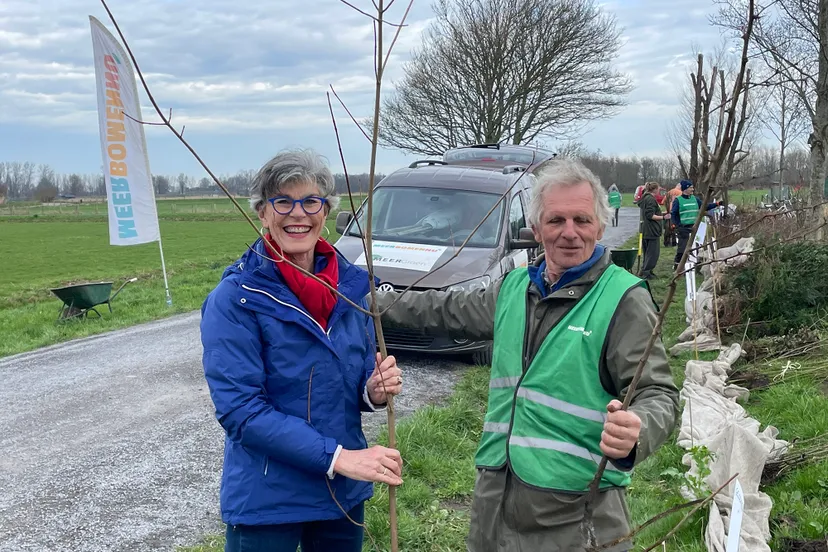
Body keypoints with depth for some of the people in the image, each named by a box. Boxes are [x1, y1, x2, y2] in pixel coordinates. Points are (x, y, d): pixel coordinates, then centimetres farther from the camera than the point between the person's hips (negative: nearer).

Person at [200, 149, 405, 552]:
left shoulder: (351, 285, 0)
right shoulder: (235, 299, -15)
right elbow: (240, 410, -20)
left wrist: (376, 390, -13)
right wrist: (337, 457, -25)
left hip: (346, 492, 5)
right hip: (266, 500, -4)